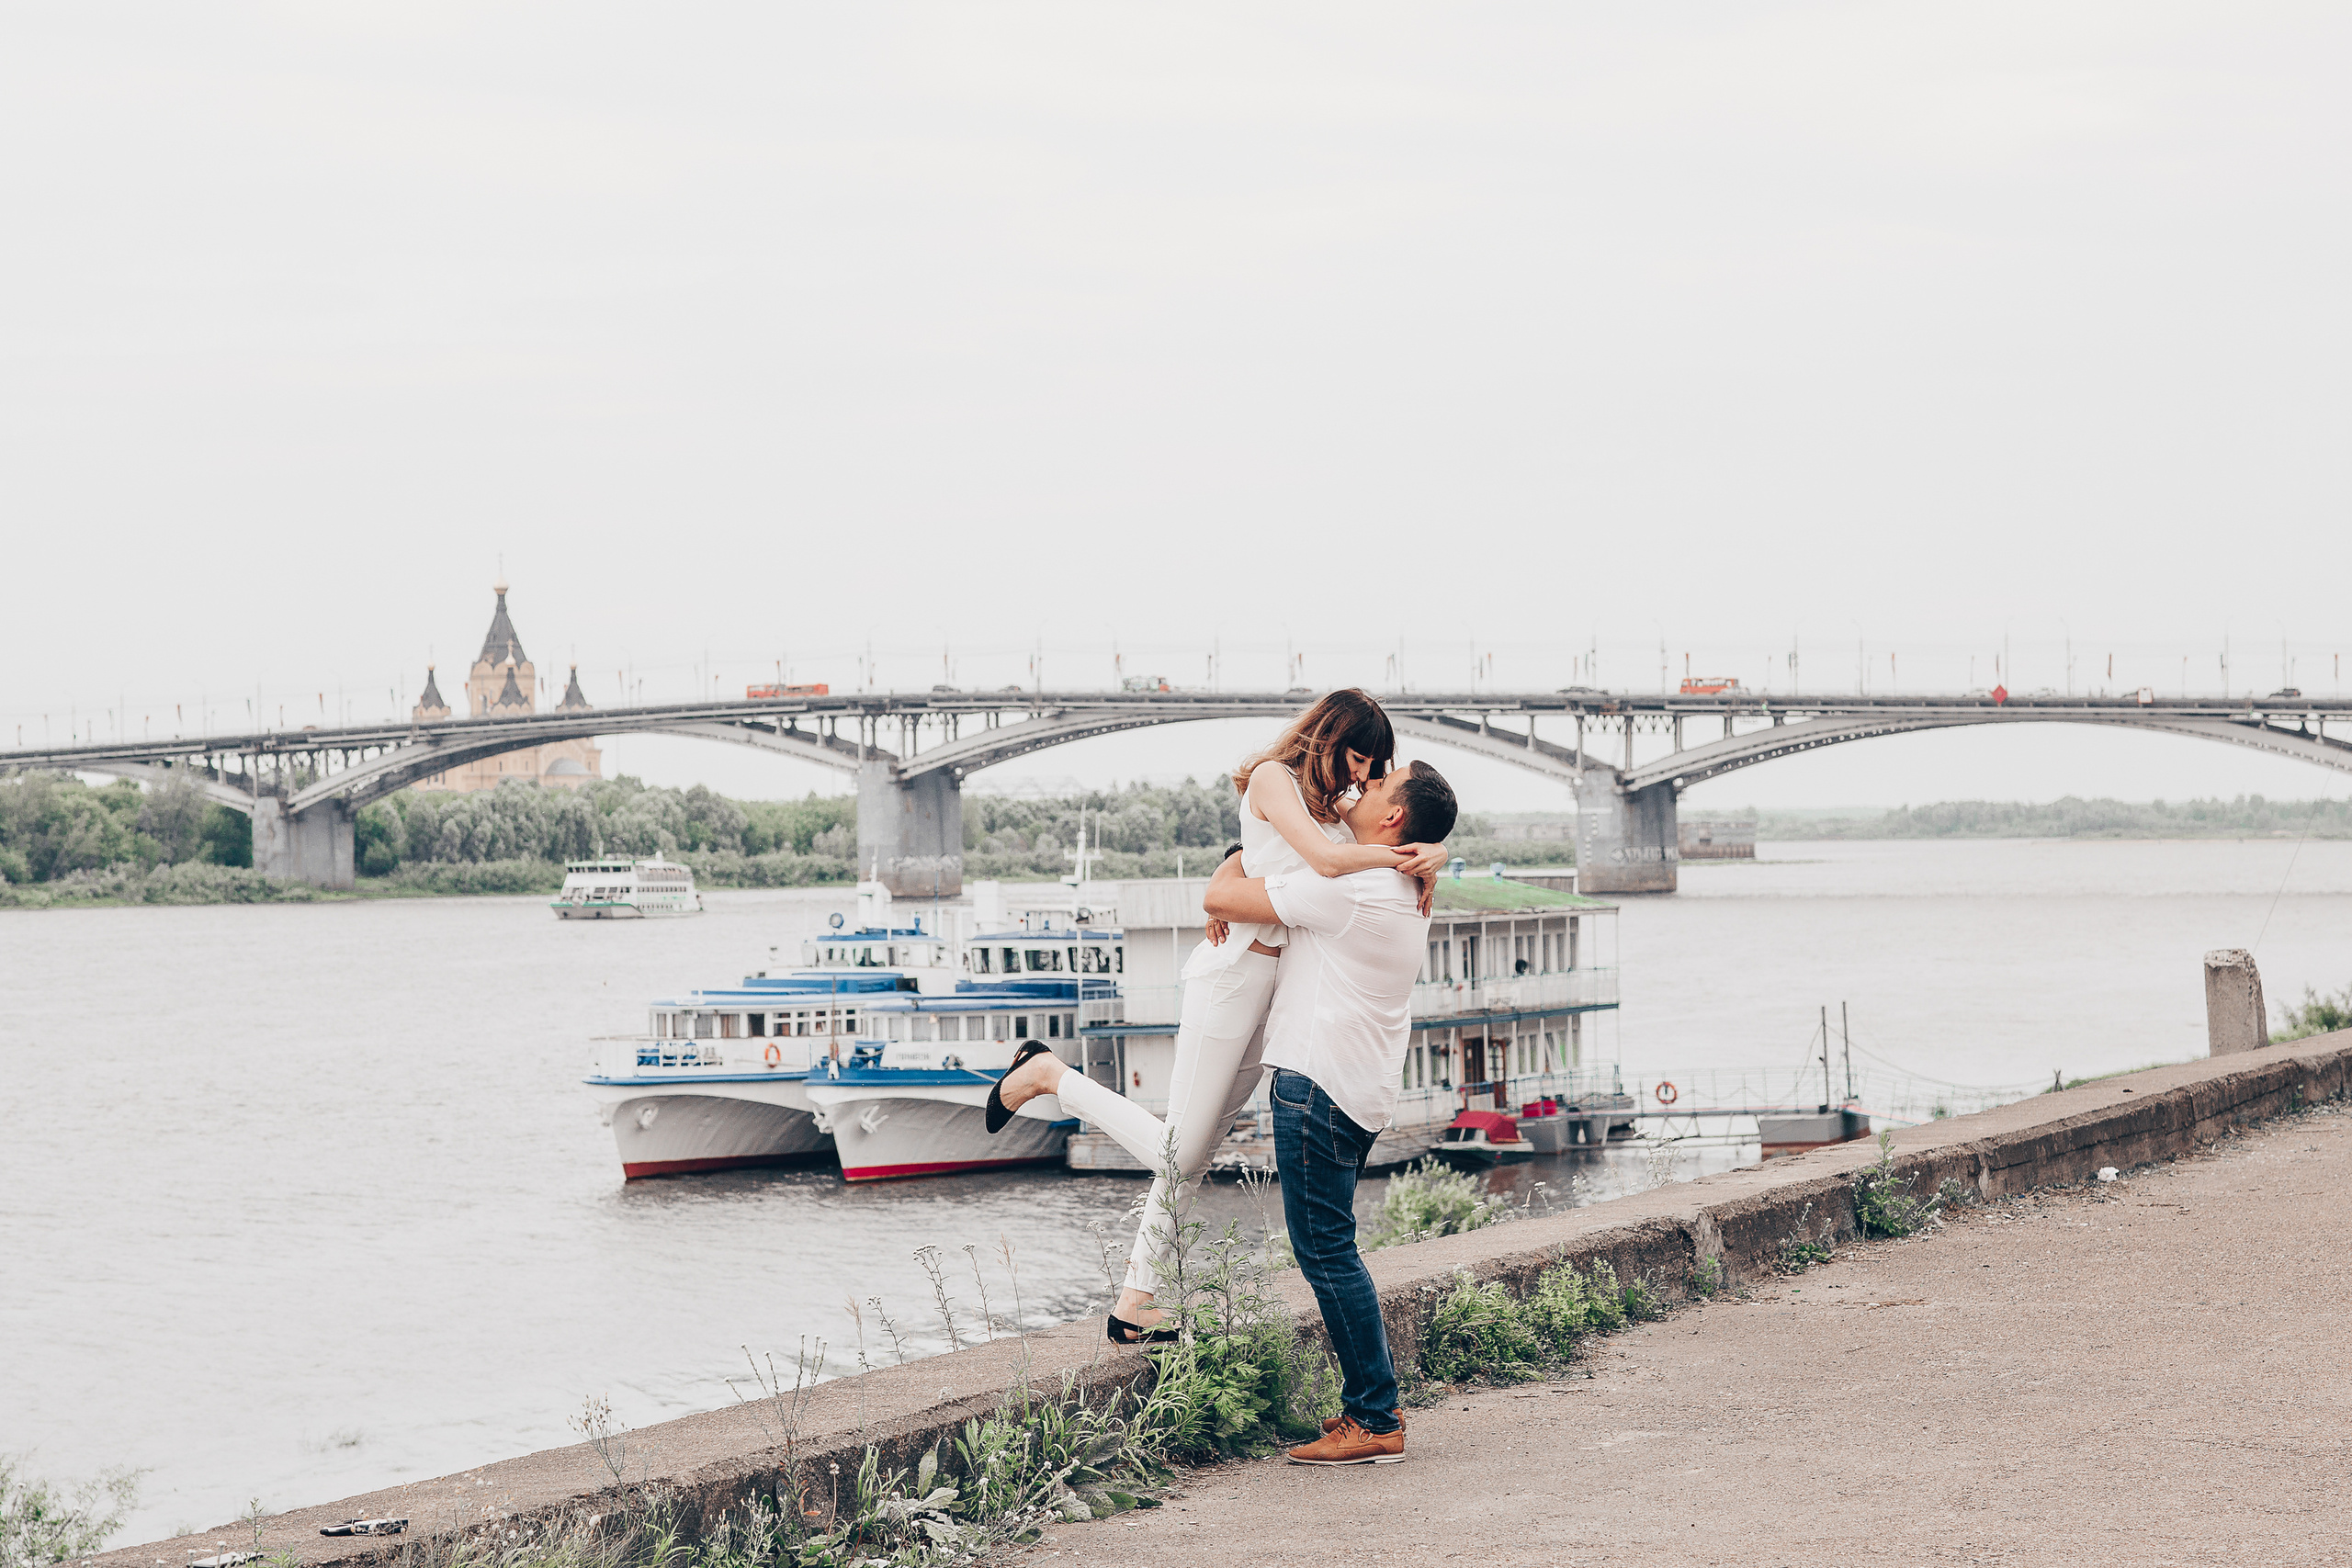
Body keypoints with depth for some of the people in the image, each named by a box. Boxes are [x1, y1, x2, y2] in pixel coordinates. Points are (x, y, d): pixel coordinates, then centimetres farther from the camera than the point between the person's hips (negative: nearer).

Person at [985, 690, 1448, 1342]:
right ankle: (1048, 1074, 10)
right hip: (1238, 972, -8)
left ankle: (1133, 1307, 13)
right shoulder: (1274, 778, -6)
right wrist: (1400, 856, -7)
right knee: (1178, 1150, -7)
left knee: (1191, 1156, 9)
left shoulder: (1337, 809, 18)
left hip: (1285, 988, 8)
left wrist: (1430, 857, -9)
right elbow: (1325, 859, -20)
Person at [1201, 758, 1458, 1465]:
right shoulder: (1403, 895, 15)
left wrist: (1242, 854, 10)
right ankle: (1371, 1402, 18)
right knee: (1328, 1250, 16)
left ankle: (1376, 1422, -6)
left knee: (1326, 1251, -7)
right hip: (1358, 1089, 10)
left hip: (1319, 1084, -10)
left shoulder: (1345, 889, -16)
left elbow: (1219, 895, -10)